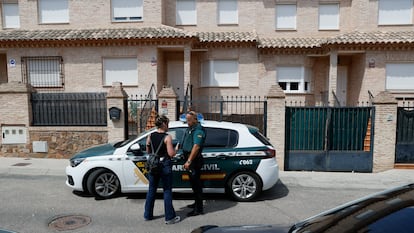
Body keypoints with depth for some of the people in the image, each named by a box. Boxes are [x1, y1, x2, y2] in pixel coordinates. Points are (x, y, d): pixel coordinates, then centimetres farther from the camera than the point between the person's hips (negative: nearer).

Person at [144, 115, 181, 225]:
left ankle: (148, 215, 28)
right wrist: (175, 149, 3)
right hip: (165, 165, -5)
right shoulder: (167, 137, -13)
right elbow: (171, 154, -16)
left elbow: (148, 151, 11)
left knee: (151, 190, 17)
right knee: (167, 191, 4)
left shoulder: (150, 136, 2)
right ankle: (170, 217, 10)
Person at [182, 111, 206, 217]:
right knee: (193, 183, 20)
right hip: (190, 158, 10)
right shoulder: (190, 129, 14)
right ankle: (197, 203, 34)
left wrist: (189, 161, -30)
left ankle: (198, 209, 4)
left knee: (196, 184, -4)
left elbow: (196, 147, -27)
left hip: (194, 160, -10)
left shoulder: (198, 130, -17)